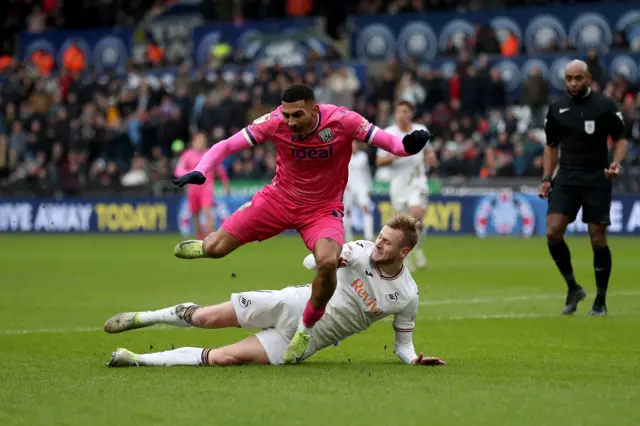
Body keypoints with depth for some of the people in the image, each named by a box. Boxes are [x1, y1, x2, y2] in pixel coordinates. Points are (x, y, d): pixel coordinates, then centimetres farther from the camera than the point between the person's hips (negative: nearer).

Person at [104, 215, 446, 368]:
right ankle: (143, 318, 14)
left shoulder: (407, 296, -7)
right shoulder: (361, 251, -8)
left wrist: (413, 358, -16)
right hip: (296, 305, 1)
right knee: (206, 318, -12)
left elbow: (402, 341, 5)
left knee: (224, 357, -18)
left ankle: (139, 360, -9)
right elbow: (310, 262, -7)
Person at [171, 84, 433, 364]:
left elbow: (387, 141, -19)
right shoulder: (274, 122, -19)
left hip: (323, 209, -2)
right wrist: (200, 172, -29)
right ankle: (206, 245, 41)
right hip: (279, 199, 2)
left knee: (328, 261, -32)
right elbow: (227, 146, -13)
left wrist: (408, 145, -42)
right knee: (215, 249, -3)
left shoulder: (342, 120, -23)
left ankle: (306, 328, -5)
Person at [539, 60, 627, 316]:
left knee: (598, 239, -2)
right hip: (566, 179, 3)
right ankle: (573, 288, 6)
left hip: (596, 180, -3)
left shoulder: (605, 106, -2)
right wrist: (547, 178, 8)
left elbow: (620, 139, 2)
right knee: (553, 232, -12)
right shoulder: (557, 109, 9)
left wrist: (616, 163, -17)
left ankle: (601, 301, 11)